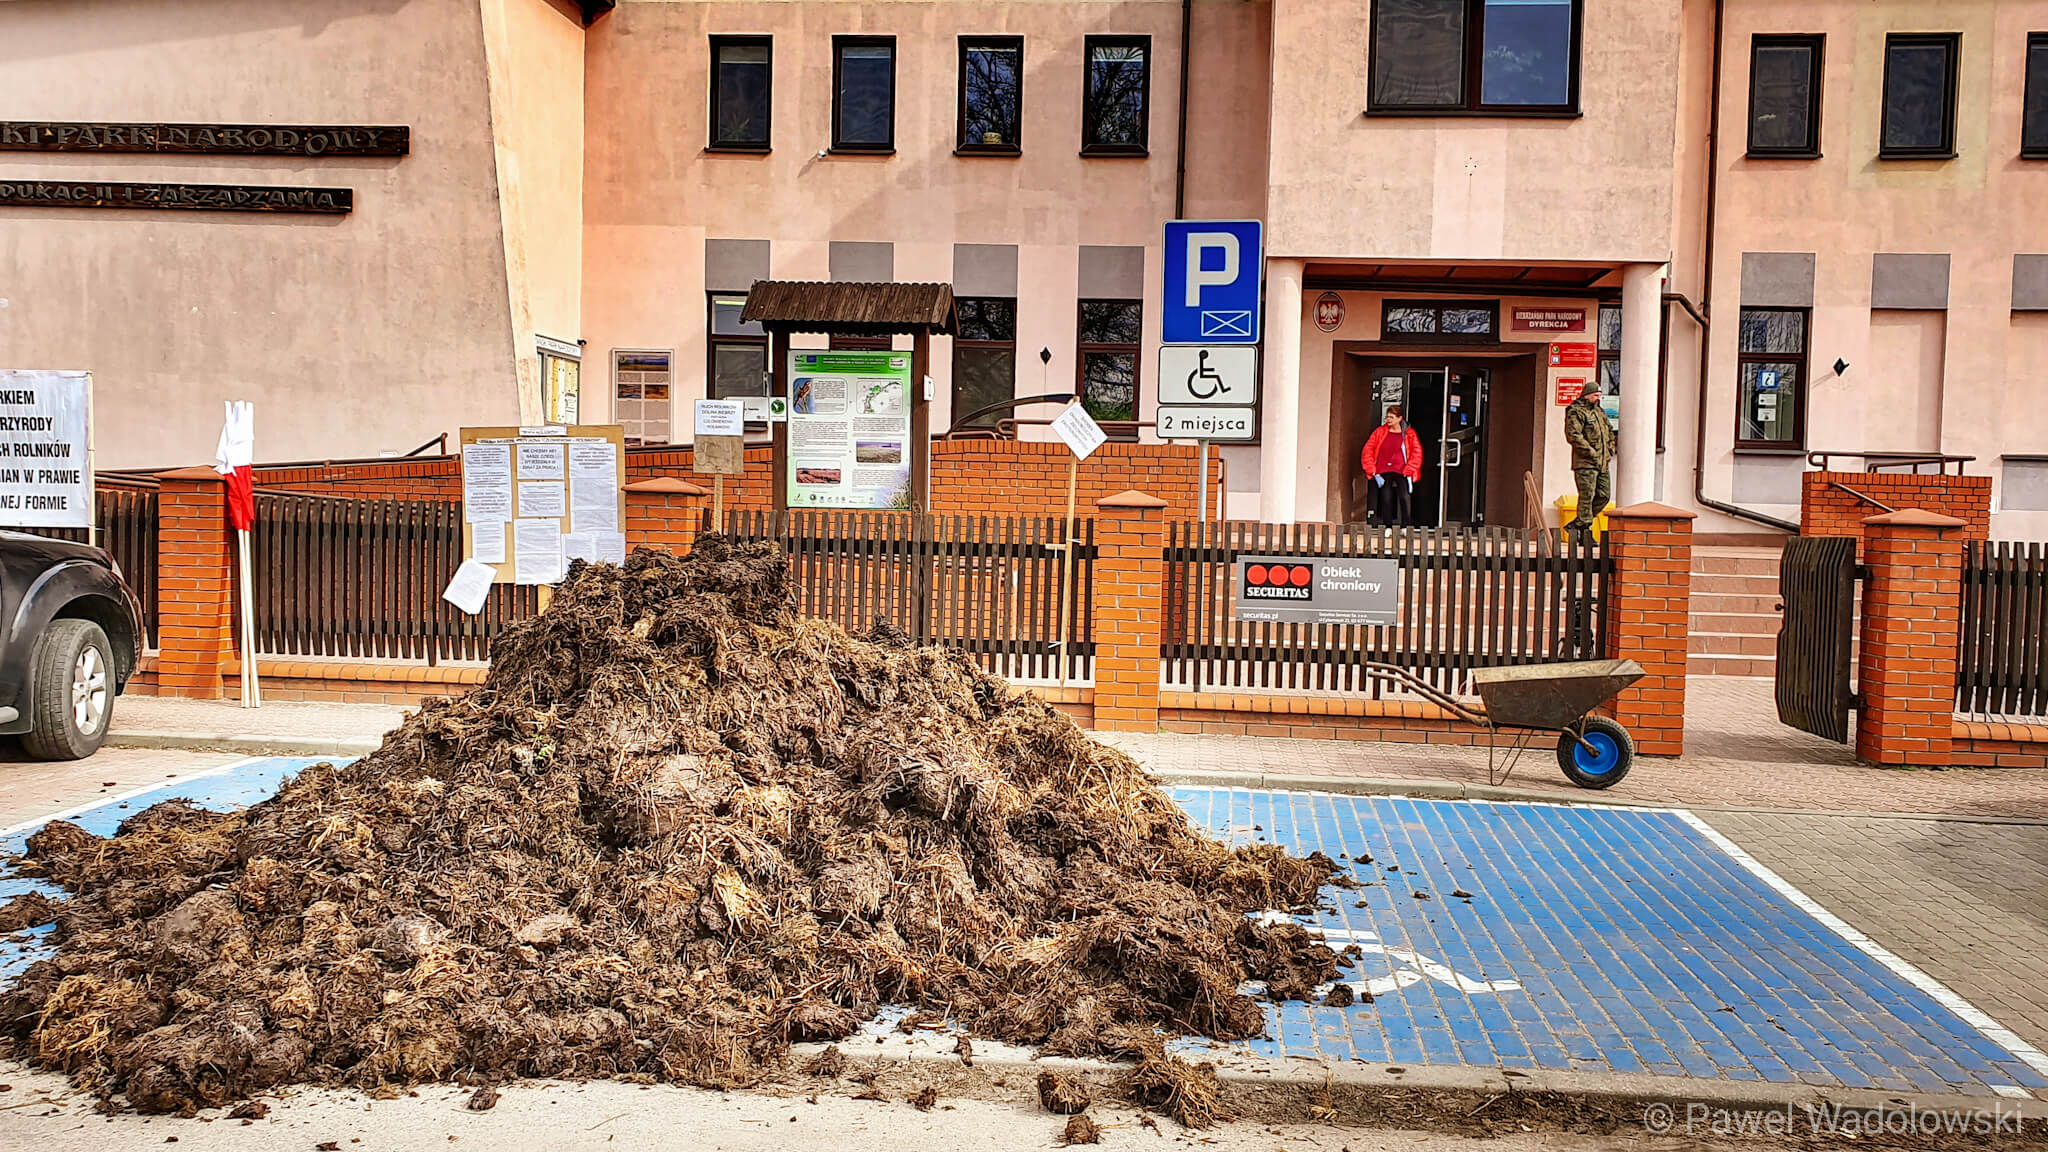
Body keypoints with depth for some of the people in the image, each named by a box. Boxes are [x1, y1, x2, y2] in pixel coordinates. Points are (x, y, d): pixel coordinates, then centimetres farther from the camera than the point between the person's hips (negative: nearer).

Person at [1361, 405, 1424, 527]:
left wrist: (1409, 471, -7)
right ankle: (1387, 528, 1)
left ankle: (1405, 528, -8)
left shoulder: (1409, 434, 4)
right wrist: (1372, 470, 1)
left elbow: (1417, 453, 2)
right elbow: (1367, 451, 8)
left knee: (1404, 497, -14)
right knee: (1386, 498, -5)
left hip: (1401, 472, -2)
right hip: (1384, 473, 2)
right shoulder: (1380, 432, 8)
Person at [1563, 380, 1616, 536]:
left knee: (1604, 495, 6)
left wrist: (1610, 451, 18)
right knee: (1587, 496, -9)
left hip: (1602, 463, 8)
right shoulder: (1575, 413, -7)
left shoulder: (1600, 412, 19)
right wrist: (1591, 453, -19)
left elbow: (1610, 431, 32)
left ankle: (1577, 524, 15)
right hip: (1585, 463, -8)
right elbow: (1573, 436, -18)